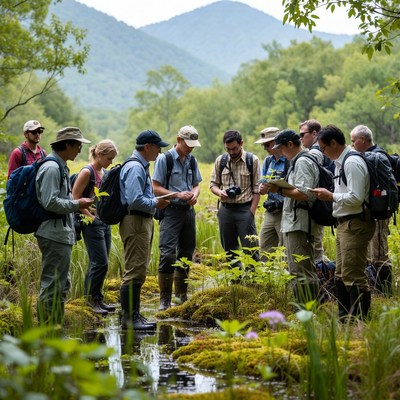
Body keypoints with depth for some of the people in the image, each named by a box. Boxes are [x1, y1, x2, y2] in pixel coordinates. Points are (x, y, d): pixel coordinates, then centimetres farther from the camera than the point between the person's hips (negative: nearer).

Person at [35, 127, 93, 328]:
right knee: (52, 286, -9)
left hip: (62, 235, 11)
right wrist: (77, 204, -12)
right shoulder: (51, 168, -15)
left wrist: (78, 204, 11)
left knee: (61, 285, 15)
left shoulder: (60, 167, 17)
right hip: (54, 235, -11)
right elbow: (50, 203, -22)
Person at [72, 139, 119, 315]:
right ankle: (93, 298, 3)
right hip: (92, 223, -8)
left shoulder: (105, 173, 13)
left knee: (99, 263, 11)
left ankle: (96, 299, 17)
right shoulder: (87, 172, -11)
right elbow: (75, 198, -15)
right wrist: (89, 216, -15)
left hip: (105, 222, 8)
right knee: (100, 263, -9)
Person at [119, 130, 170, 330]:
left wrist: (155, 201, 12)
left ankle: (134, 315, 21)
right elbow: (134, 200, -25)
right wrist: (155, 204, -13)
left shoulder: (141, 167, 18)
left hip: (142, 222, 11)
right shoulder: (135, 167, -16)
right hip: (136, 222, -11)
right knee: (134, 272, -10)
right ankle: (129, 318, -8)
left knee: (138, 272, 15)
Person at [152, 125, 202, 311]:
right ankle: (164, 299, -10)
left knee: (186, 253, 11)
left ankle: (182, 296, 22)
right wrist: (177, 195, -18)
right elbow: (156, 188, -8)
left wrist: (195, 194, -3)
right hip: (171, 211, -7)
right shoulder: (164, 159, -7)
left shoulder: (192, 160, 12)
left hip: (188, 211, 7)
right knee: (168, 254, -13)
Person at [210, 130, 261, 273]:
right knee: (229, 249, 10)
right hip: (225, 209, 4)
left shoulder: (252, 160, -3)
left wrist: (251, 212, -10)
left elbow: (257, 189, -3)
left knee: (250, 248, -7)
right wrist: (219, 192, -9)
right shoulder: (220, 161, 7)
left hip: (245, 209, -4)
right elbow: (213, 184, 14)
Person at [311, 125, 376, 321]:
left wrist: (331, 196, -13)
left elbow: (356, 198, -23)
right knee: (341, 275, 16)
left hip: (355, 225, -11)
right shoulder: (341, 162, 15)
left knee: (353, 276, -9)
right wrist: (329, 195, 8)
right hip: (345, 224, 11)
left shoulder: (352, 162, -17)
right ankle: (344, 318, 24)